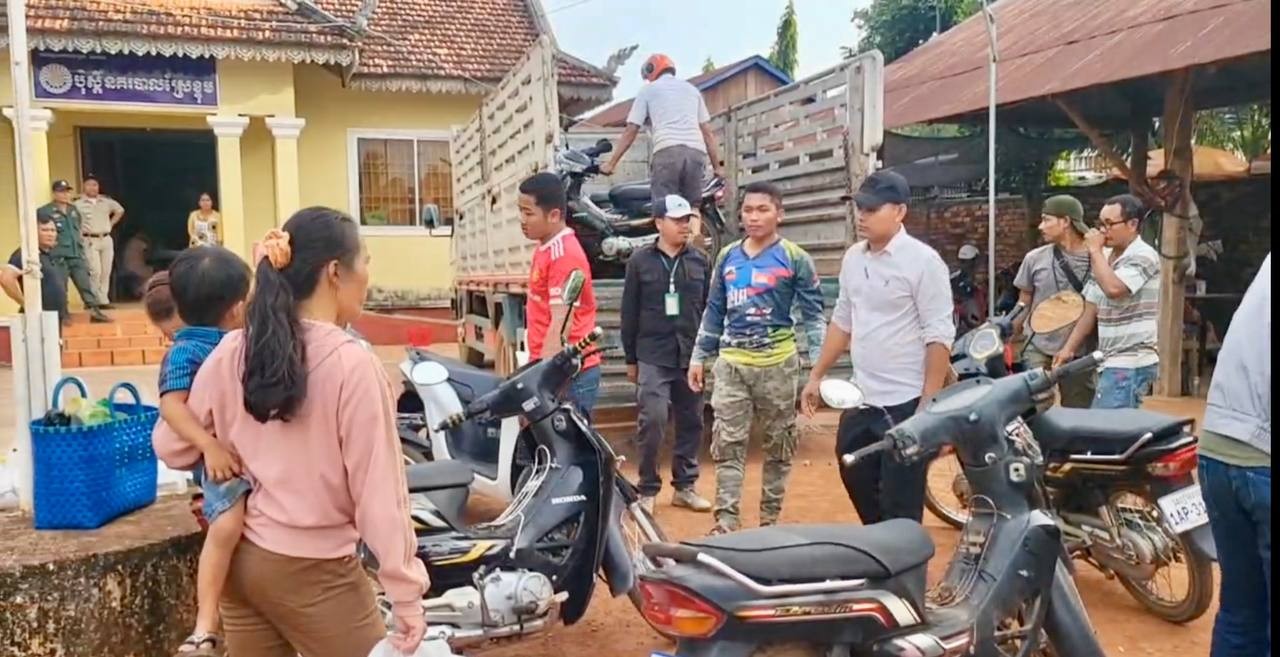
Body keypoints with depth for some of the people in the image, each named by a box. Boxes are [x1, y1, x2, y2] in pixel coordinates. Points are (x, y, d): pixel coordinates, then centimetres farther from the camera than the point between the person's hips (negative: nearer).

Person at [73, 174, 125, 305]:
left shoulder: (107, 202, 9)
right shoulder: (79, 203, -5)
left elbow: (120, 210, 25)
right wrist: (79, 233, -7)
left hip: (106, 240, 5)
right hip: (90, 241, -4)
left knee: (106, 272, 4)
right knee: (95, 271, -12)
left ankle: (103, 299, 10)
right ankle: (101, 300, -6)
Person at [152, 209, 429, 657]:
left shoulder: (232, 352, -4)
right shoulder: (353, 364, -20)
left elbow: (172, 447, 6)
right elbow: (379, 492, -18)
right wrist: (406, 595, -12)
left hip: (240, 560, 6)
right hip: (314, 573, -6)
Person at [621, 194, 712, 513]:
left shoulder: (700, 261, 7)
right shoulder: (640, 261, 2)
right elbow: (629, 313, 4)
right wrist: (630, 358, 3)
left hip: (691, 356, 3)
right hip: (653, 357, -3)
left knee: (691, 422, 9)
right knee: (653, 421, -10)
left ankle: (685, 486, 22)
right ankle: (648, 489, 5)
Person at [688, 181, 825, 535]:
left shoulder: (795, 259, -3)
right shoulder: (727, 257, 10)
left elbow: (813, 314, -3)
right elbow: (714, 311, 15)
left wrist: (820, 365, -12)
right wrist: (699, 356, 12)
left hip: (777, 363, -3)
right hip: (731, 363, 3)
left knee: (778, 444, 7)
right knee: (727, 444, -1)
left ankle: (770, 517, 19)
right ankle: (725, 521, 3)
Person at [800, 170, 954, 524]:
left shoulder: (922, 260, -14)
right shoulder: (853, 258, 8)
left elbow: (939, 337, -16)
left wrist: (928, 405, -19)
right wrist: (816, 376, 16)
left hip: (905, 404, -8)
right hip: (861, 399, 8)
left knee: (900, 507, 0)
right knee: (857, 480, 20)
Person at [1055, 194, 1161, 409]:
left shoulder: (1144, 256, -9)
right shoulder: (1104, 258, 17)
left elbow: (1113, 288, -27)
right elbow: (1091, 309, 18)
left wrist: (1095, 251, -13)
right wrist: (1069, 348, 10)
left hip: (1131, 364, -9)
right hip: (1111, 362, 9)